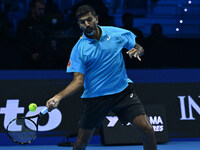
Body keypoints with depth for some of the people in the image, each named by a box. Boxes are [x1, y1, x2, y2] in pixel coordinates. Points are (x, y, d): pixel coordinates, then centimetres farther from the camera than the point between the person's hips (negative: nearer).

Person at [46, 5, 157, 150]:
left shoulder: (116, 33, -1)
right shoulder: (78, 49, -6)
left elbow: (139, 48, 12)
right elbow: (79, 80, -9)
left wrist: (137, 51, -13)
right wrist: (58, 97, -24)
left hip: (123, 91, 1)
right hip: (94, 97, -1)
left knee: (147, 129, -12)